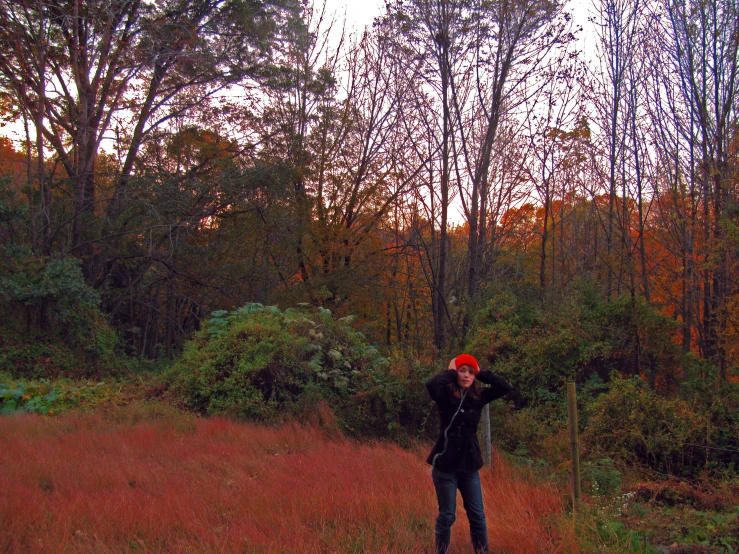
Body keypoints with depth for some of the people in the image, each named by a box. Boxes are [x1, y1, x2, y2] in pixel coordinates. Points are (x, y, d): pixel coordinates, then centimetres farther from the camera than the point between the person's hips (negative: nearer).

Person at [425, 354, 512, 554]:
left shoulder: (478, 396, 3)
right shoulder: (446, 395, -9)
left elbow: (504, 387, -4)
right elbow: (431, 384, -30)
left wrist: (481, 373, -5)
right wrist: (451, 371, -15)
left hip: (469, 465, 4)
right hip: (446, 465, -4)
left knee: (477, 515, 10)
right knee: (447, 516, 6)